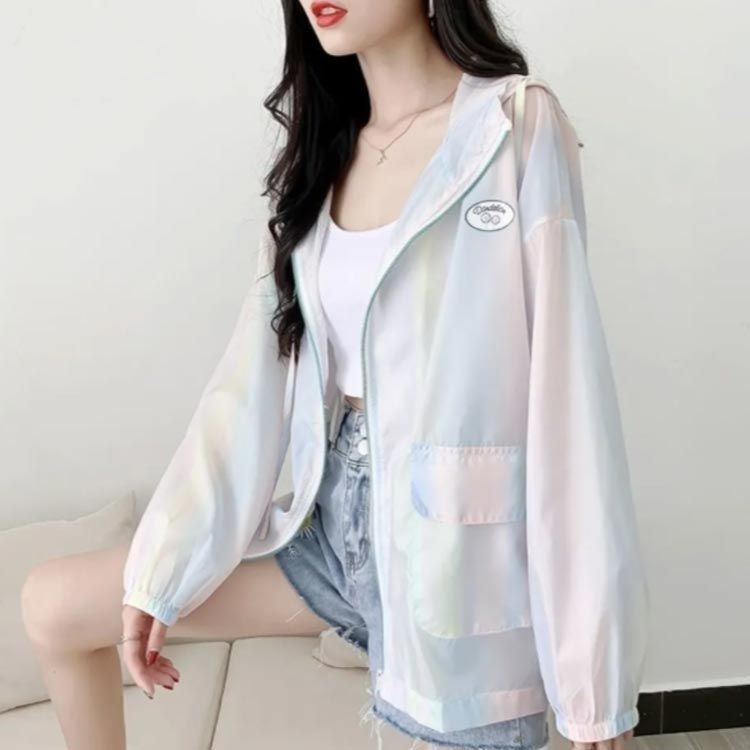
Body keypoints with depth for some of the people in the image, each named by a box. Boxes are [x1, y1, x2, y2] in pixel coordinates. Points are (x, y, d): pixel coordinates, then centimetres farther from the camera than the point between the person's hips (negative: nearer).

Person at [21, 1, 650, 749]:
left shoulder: (519, 125, -10)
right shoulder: (322, 148, 8)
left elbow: (568, 390, -15)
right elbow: (256, 370, 3)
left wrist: (591, 660, -14)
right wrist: (159, 569, 1)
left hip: (456, 538, -5)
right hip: (338, 513, 6)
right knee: (53, 606, 10)